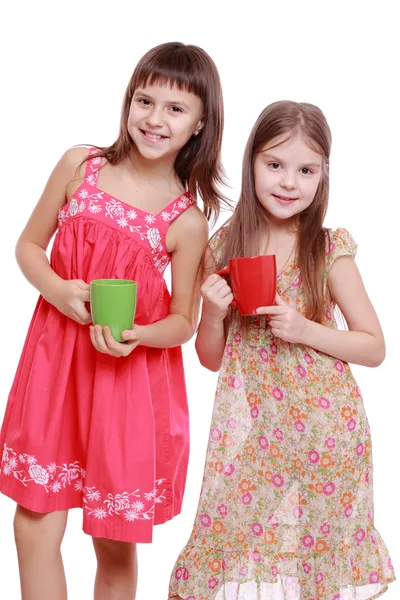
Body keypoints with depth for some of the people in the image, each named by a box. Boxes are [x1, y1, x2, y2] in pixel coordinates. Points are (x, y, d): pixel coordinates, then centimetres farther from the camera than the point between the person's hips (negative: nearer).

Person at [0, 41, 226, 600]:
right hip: (55, 361, 2)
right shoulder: (80, 165, -2)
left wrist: (136, 335, -21)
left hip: (132, 370, -2)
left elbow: (184, 322, -1)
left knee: (116, 543, 10)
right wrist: (57, 289, -12)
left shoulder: (187, 222, -8)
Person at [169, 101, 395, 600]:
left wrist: (304, 329, -15)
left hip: (322, 427, -1)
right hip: (250, 427, 2)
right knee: (240, 537, 7)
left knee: (316, 543, 9)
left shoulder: (330, 250, -6)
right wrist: (214, 314, -13)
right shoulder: (223, 247, 0)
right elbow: (211, 359, 7)